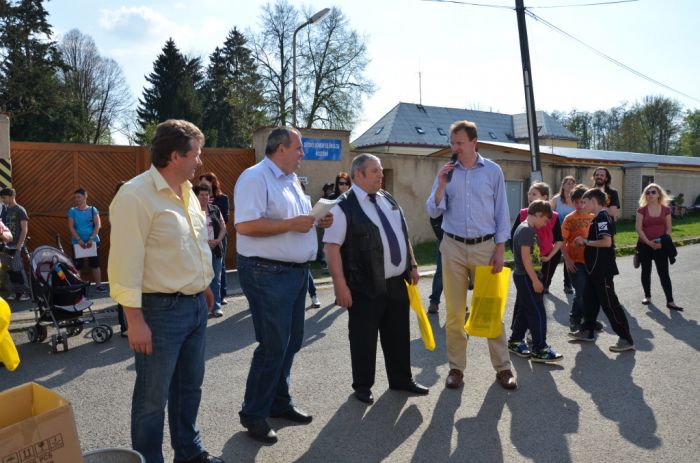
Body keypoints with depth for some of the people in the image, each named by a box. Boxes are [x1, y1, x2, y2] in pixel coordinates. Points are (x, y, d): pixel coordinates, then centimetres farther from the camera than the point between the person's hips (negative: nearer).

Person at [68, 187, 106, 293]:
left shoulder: (93, 210, 3)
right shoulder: (72, 211, 3)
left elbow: (97, 225, -4)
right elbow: (71, 227, -3)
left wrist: (91, 239, -14)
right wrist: (79, 240, -14)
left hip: (93, 241, 0)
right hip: (77, 242, 0)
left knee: (95, 264, 3)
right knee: (77, 266, 2)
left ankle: (98, 285, 8)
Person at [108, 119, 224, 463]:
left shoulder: (187, 191, 11)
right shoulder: (136, 195, -17)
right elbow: (125, 263, -20)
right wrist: (135, 320, -21)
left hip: (195, 306, 9)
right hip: (161, 310, -8)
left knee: (189, 386, 21)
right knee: (153, 397, 7)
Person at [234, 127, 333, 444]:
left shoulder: (291, 180, 16)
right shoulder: (255, 177, -13)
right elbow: (245, 225, -24)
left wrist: (317, 222, 6)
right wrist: (292, 224, -21)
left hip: (296, 271, 9)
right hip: (268, 274, -9)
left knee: (291, 342, 16)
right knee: (273, 345, -4)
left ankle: (279, 402, 33)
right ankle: (253, 414, 14)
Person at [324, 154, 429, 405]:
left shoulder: (389, 200, 12)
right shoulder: (344, 206, -12)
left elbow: (403, 235, 19)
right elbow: (332, 247, -15)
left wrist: (412, 265, 14)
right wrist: (341, 285, -19)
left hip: (397, 282, 7)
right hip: (366, 287, -7)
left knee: (398, 334, 17)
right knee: (364, 338, 7)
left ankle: (401, 379, 35)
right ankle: (363, 385, 25)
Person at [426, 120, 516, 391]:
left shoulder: (492, 171, 0)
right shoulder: (446, 172, 3)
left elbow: (501, 213, 2)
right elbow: (433, 212, 1)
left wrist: (500, 250, -3)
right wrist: (441, 186, -14)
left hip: (484, 247, -1)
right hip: (453, 247, 1)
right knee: (455, 310, 6)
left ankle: (503, 367, 14)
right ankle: (456, 367, 16)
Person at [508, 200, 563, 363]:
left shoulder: (524, 227, 14)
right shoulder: (527, 230, -17)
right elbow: (526, 257, -22)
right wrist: (535, 280, -20)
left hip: (521, 275, 10)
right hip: (525, 276, -10)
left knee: (524, 310, 15)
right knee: (538, 312, -6)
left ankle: (515, 342, 24)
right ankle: (539, 350, -2)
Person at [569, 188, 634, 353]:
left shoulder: (603, 217, -17)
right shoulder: (598, 218, 12)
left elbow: (606, 242, -28)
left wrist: (585, 241, -18)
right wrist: (584, 242, 7)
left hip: (602, 269, -10)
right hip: (595, 268, 10)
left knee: (609, 303, -4)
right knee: (589, 299, 16)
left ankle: (626, 339, 2)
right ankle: (587, 331, 29)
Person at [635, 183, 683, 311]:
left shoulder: (666, 209, 2)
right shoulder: (642, 210, -2)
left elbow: (668, 228, 1)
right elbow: (638, 228, -7)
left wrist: (663, 242, -13)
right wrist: (648, 242, -16)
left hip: (661, 246, 0)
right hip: (644, 245, 0)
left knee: (664, 273, -3)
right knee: (646, 271, 10)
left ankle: (670, 301, -2)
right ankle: (647, 296, 23)